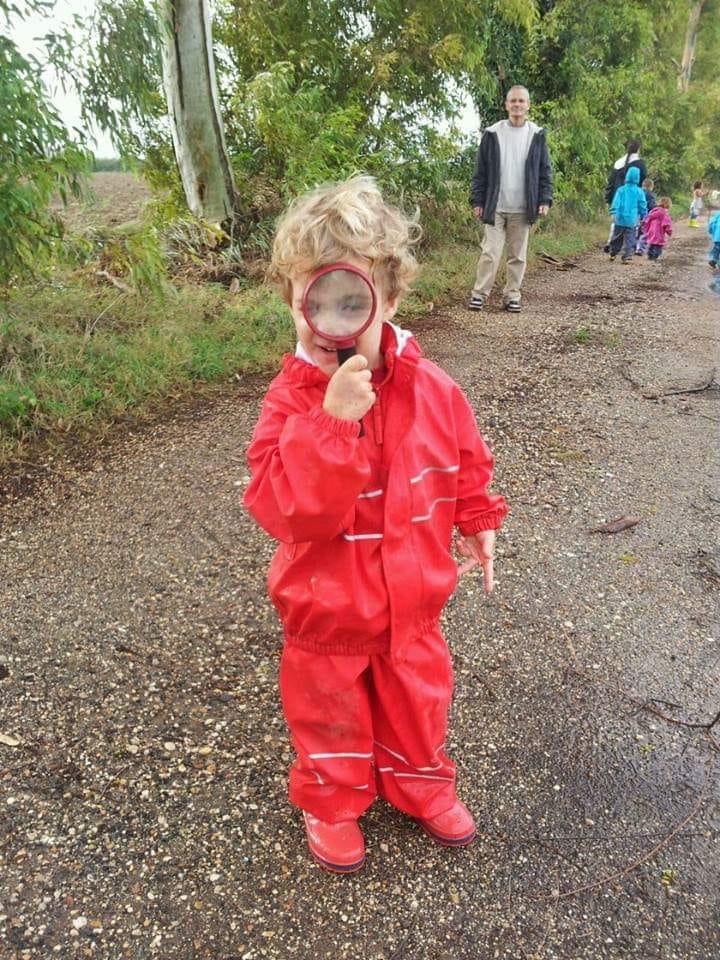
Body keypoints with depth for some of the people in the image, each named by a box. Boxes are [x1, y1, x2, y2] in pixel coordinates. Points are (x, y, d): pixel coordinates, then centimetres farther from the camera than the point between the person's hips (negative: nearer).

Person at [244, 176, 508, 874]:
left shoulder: (430, 389, -12)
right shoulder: (290, 400, -22)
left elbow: (466, 463, 6)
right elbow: (285, 509, -33)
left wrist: (477, 522, 10)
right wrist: (333, 419, -41)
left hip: (412, 600, 3)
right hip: (327, 608, -2)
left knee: (418, 699, 25)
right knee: (331, 712, 21)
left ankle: (422, 785, 54)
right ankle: (332, 803, 49)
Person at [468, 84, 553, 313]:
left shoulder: (537, 135, 5)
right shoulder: (492, 134, 2)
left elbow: (545, 171, 7)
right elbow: (480, 171, 4)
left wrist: (545, 200, -2)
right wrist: (477, 201, -1)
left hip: (523, 209, 2)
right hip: (495, 207, -1)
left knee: (518, 255, 6)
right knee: (490, 252, -5)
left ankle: (512, 295, 13)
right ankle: (479, 293, 2)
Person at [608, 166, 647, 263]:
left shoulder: (621, 190, -5)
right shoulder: (639, 192, -2)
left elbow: (615, 204, -5)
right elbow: (643, 206, 4)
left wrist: (613, 214, 2)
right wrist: (643, 216, 15)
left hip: (620, 219, 0)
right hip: (632, 220, 0)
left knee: (616, 238, 15)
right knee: (629, 240, 4)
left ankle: (613, 254, 23)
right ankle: (627, 257, -2)